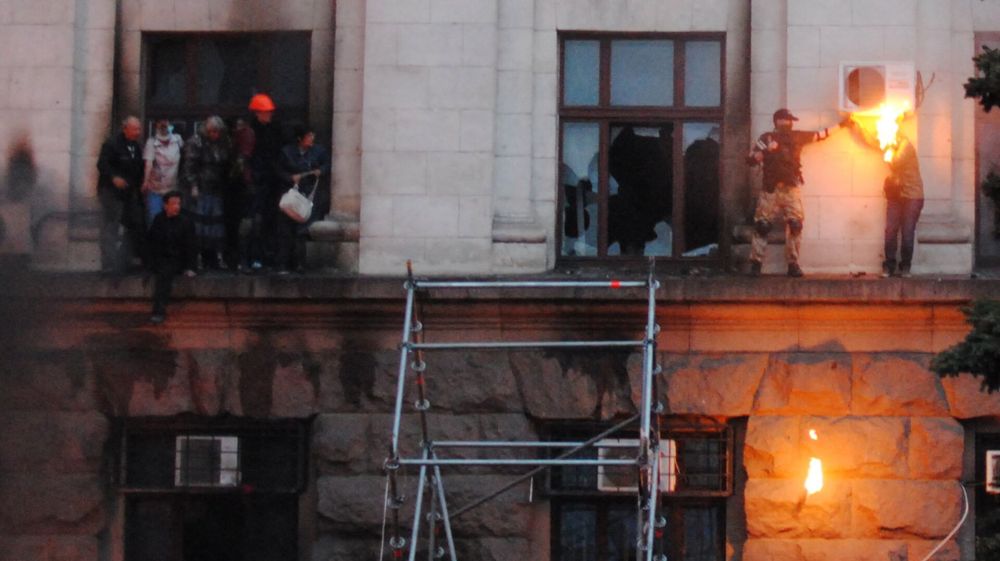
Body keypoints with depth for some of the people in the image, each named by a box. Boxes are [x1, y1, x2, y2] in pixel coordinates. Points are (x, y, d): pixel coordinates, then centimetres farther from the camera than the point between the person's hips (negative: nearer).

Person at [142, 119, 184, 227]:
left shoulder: (177, 140, 2)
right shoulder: (151, 142, -9)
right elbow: (148, 162, -21)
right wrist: (146, 181, -35)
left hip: (173, 189, 3)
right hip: (155, 189, -3)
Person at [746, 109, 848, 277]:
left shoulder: (796, 137, 12)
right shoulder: (766, 138, 3)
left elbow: (820, 135, 19)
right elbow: (751, 159, -3)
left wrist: (840, 125, 21)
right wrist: (767, 150, -17)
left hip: (791, 189, 3)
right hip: (770, 189, -3)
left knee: (795, 225, -5)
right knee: (762, 225, -7)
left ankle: (793, 264, 0)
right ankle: (756, 263, -3)